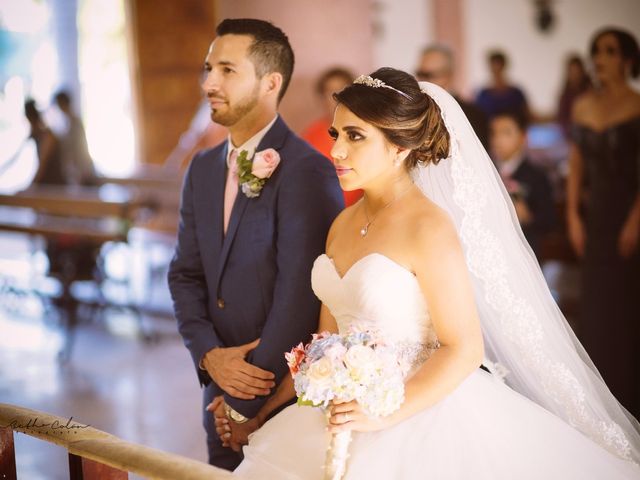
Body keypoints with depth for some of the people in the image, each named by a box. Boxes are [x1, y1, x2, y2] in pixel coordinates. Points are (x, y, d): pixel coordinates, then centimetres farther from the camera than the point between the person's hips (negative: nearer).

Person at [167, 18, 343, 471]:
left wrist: (250, 401, -16)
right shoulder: (203, 168, 7)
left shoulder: (307, 171, -17)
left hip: (287, 395, -7)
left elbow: (299, 293, -21)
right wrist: (210, 356, -8)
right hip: (223, 391, 7)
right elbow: (185, 275, 8)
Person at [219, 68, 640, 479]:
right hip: (348, 413, 7)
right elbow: (328, 339, 9)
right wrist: (263, 414, 8)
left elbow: (464, 348, -17)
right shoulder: (344, 224, 6)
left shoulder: (428, 227, -15)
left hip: (420, 413, -6)